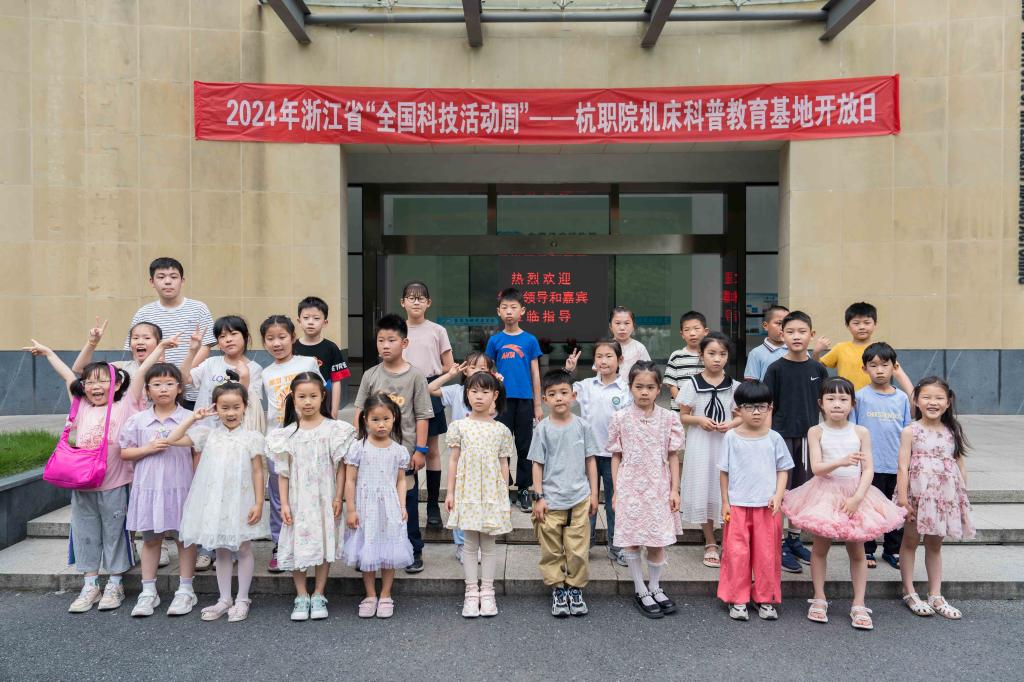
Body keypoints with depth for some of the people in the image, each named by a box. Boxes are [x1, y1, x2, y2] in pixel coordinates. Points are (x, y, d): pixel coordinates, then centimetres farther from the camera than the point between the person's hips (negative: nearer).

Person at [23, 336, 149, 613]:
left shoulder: (124, 405, -2)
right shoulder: (83, 407, 8)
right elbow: (68, 375, 17)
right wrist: (48, 352, 26)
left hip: (114, 486, -4)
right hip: (82, 486, 4)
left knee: (114, 534, 7)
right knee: (85, 534, 11)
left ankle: (115, 585, 19)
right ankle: (91, 585, 23)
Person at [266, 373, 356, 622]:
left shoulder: (334, 429, -6)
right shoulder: (287, 433, -1)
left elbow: (340, 467, -3)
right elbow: (283, 472, 2)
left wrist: (338, 497, -6)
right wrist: (284, 503, -2)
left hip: (324, 499, -1)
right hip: (298, 499, 1)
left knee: (324, 543, 7)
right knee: (297, 545, 5)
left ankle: (318, 596, 20)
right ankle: (301, 597, 20)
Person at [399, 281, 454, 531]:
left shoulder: (437, 331, 1)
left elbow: (449, 367, 4)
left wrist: (429, 380, -5)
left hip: (429, 392, -1)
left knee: (431, 450, 5)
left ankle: (433, 506, 15)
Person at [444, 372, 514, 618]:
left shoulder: (501, 430, 3)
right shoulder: (459, 426, 1)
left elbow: (503, 464, 6)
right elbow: (453, 460, 3)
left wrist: (505, 496, 5)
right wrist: (450, 492, 0)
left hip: (492, 493, 1)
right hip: (467, 492, 0)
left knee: (488, 544, 8)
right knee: (470, 544, 5)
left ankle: (487, 592, 17)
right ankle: (471, 592, 13)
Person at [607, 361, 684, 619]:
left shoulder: (668, 418, -2)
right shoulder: (620, 418, -4)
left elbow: (673, 456, 2)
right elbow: (616, 456, 2)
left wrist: (674, 490, 0)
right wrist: (616, 491, 0)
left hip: (658, 488, 1)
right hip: (629, 487, 0)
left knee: (657, 540, 7)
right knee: (631, 540, 5)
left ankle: (655, 588, 28)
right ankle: (641, 592, 21)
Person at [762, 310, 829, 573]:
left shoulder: (818, 369, 3)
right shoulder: (776, 369, -7)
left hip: (808, 435, 4)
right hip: (782, 435, -4)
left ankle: (794, 539, 28)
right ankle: (778, 544, 11)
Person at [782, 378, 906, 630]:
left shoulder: (861, 433, -2)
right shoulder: (816, 432, -5)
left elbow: (868, 470, -4)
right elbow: (816, 467, -14)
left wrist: (857, 497, -16)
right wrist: (841, 462, -31)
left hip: (855, 494, 1)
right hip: (825, 493, -1)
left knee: (856, 550, 7)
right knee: (820, 547, 8)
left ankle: (859, 606, 17)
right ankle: (819, 599, 22)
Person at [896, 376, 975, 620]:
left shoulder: (952, 432, 5)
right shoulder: (911, 431, -7)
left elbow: (960, 466, 9)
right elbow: (903, 467, -11)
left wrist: (963, 499, 7)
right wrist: (903, 499, -16)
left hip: (945, 496, 4)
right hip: (918, 494, -4)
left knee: (935, 544, 13)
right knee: (911, 541, 8)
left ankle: (935, 596, 21)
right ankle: (909, 593, 19)